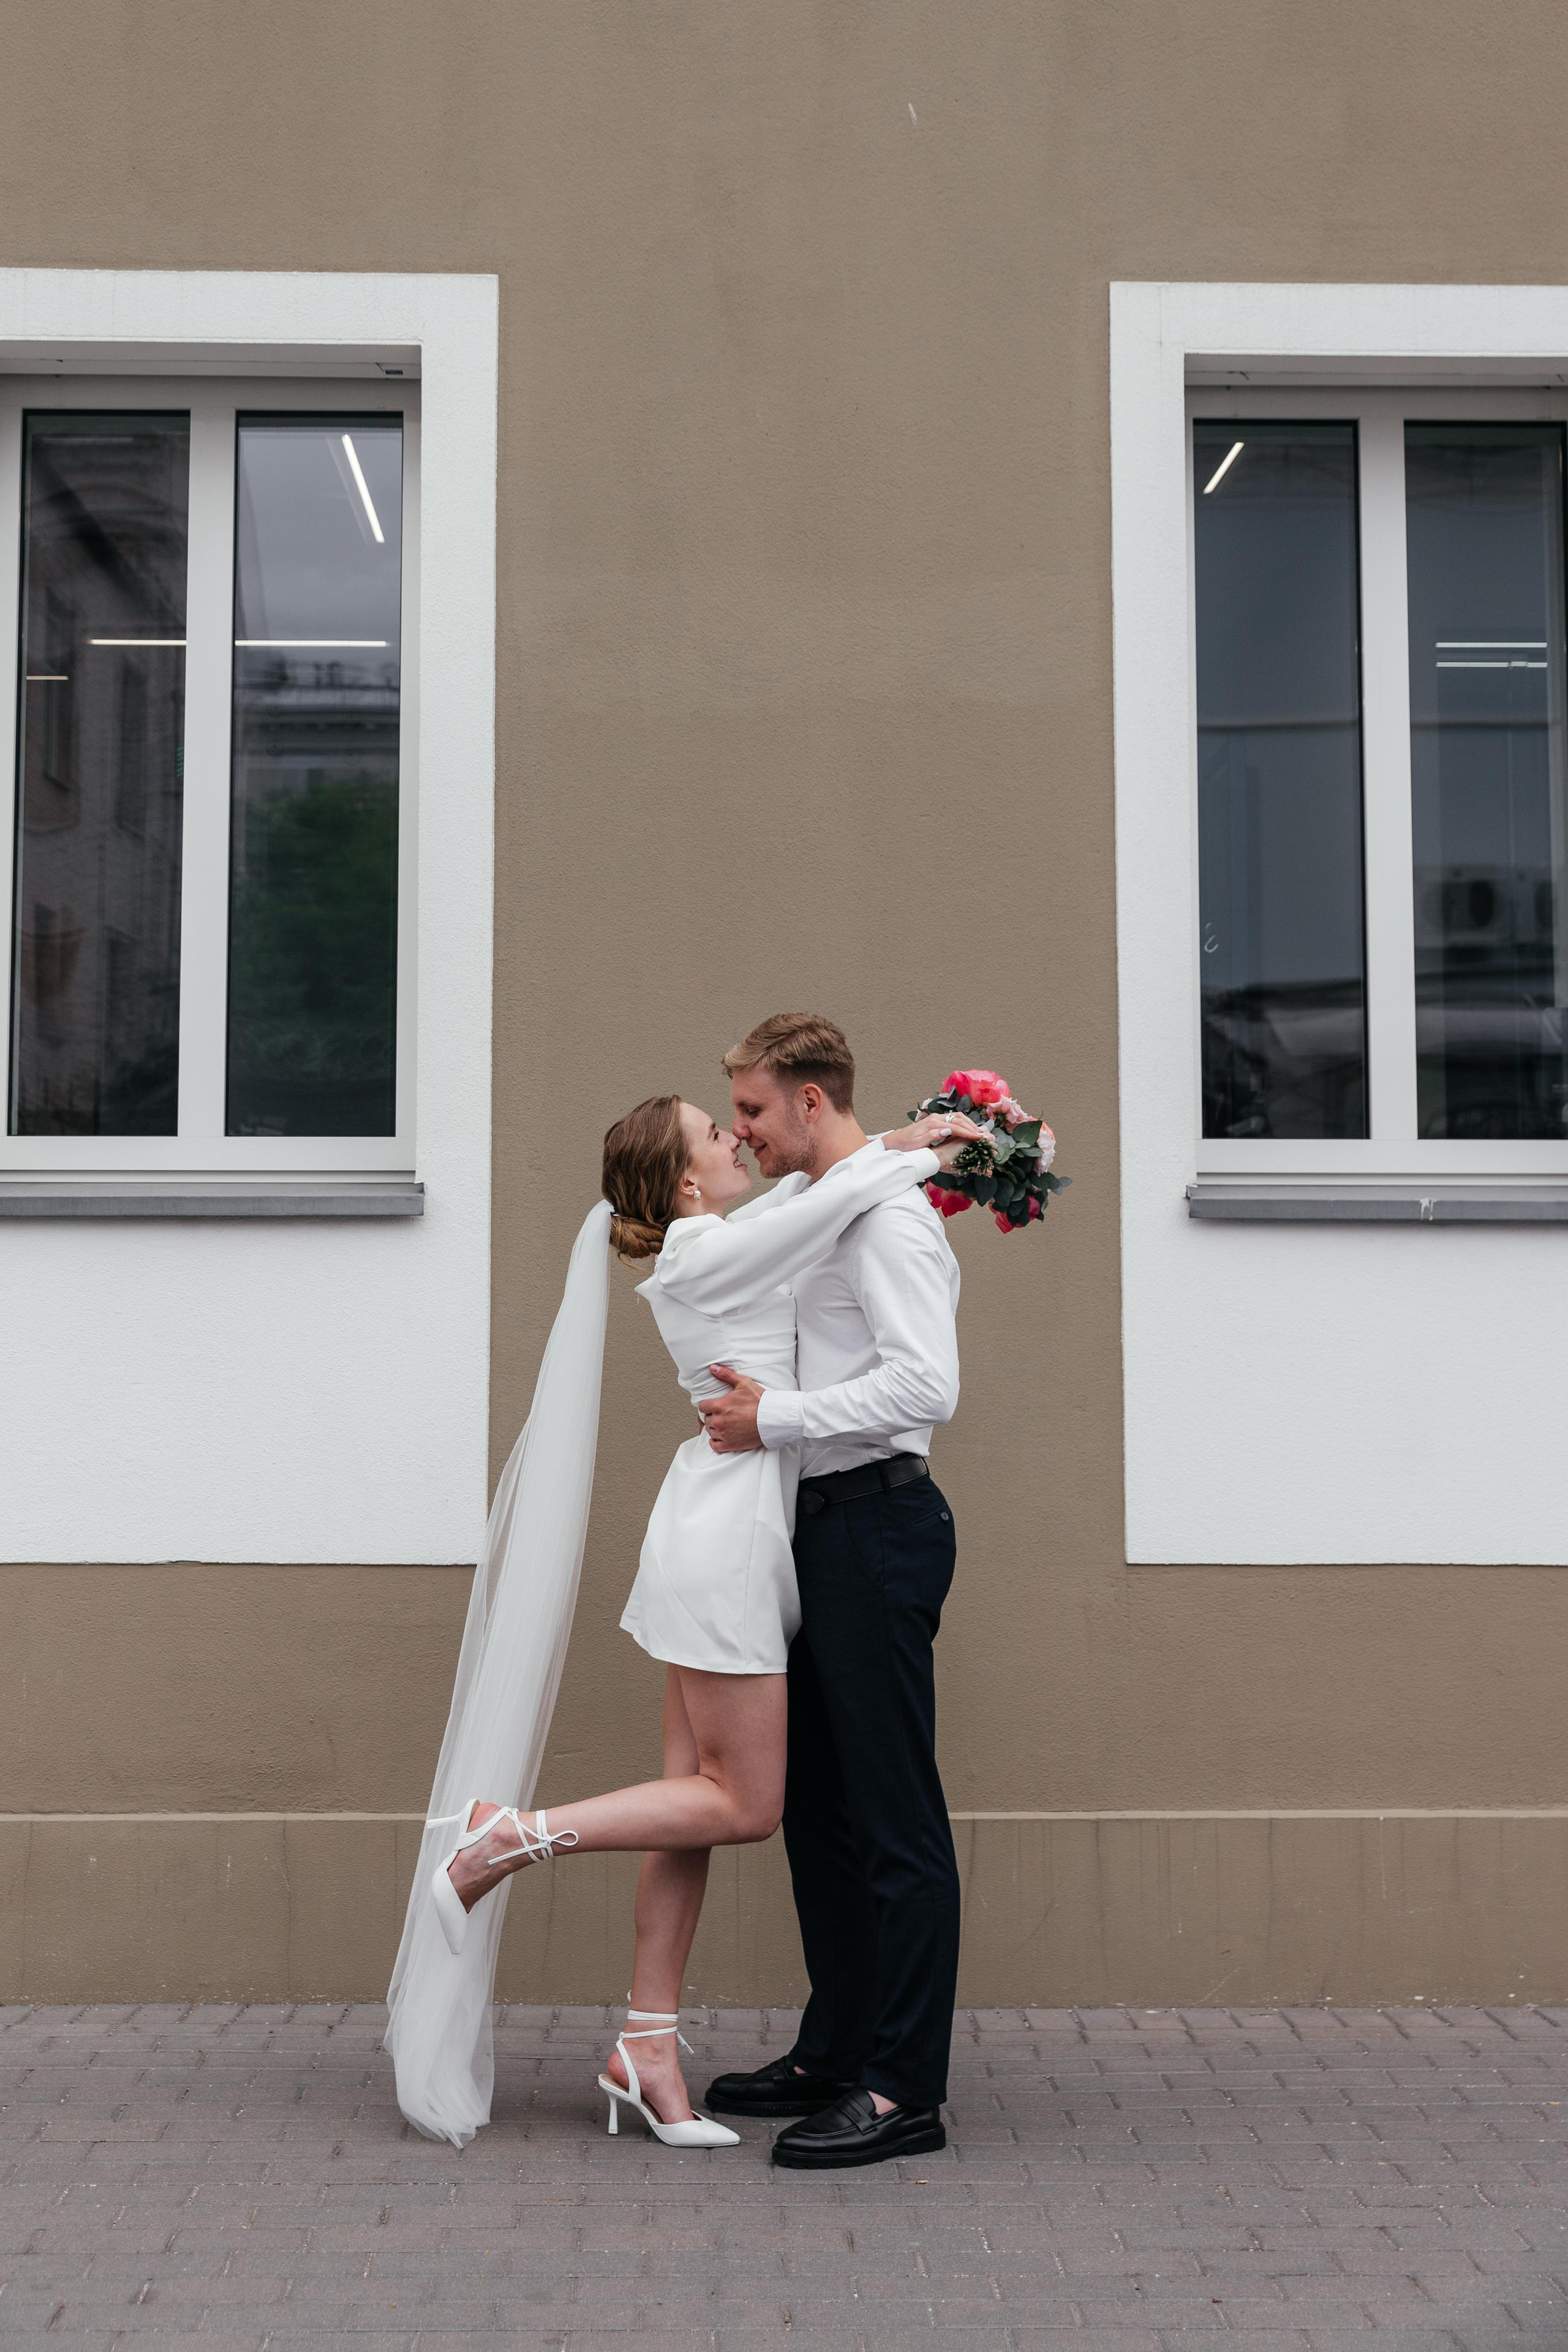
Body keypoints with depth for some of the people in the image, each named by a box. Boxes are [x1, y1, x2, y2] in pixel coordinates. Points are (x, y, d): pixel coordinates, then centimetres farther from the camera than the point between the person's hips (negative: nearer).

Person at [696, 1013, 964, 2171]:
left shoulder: (888, 1215, -14)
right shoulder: (809, 1203, 17)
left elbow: (927, 1383, -24)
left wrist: (778, 1416, -19)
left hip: (879, 1524, -10)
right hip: (830, 1525, 11)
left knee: (895, 1816, -6)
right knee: (817, 1802, 15)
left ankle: (906, 2090, -1)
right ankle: (834, 2052, 26)